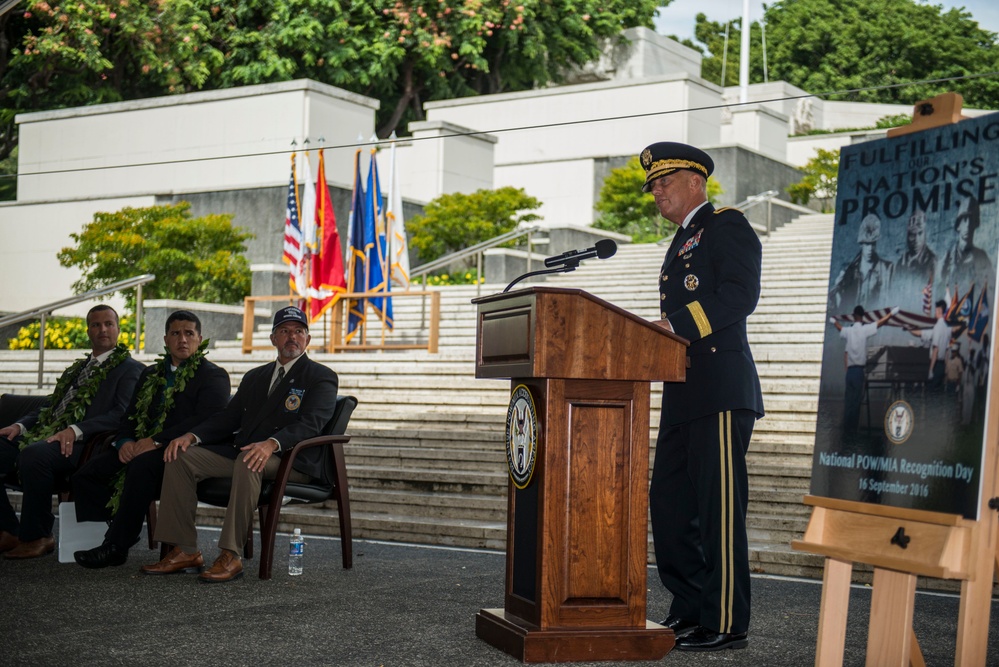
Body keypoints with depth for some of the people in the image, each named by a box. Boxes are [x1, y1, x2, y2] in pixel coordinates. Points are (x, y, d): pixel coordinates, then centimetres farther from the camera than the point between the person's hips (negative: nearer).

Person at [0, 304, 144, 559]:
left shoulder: (130, 369, 6)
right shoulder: (77, 369, 30)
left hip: (83, 444, -8)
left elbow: (121, 414, -9)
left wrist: (75, 430, -22)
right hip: (46, 435, 8)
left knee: (34, 454, -36)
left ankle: (37, 537, -21)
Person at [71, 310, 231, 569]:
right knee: (86, 474, -12)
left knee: (141, 466, -36)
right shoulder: (151, 375, 23)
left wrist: (157, 441, -21)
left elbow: (205, 421, -15)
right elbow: (131, 416, 21)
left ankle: (116, 546, -26)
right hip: (139, 449, 7)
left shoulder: (214, 376, 0)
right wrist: (125, 441, -3)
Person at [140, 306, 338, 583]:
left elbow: (310, 424, -14)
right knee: (181, 456, -11)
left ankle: (231, 555, -35)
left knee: (248, 463, -38)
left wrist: (271, 444, -33)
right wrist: (192, 435, -4)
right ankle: (185, 551, -12)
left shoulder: (321, 378, 2)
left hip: (292, 460, -7)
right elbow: (228, 417, 17)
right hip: (243, 451, 7)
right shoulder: (255, 377, 24)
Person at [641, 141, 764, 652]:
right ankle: (690, 610, 19)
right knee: (669, 503, 10)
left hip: (721, 392, -10)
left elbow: (741, 293, -17)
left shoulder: (726, 225, -2)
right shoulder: (682, 244, 27)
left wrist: (674, 325, -22)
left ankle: (726, 624, -2)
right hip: (683, 397, 10)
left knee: (720, 509, -7)